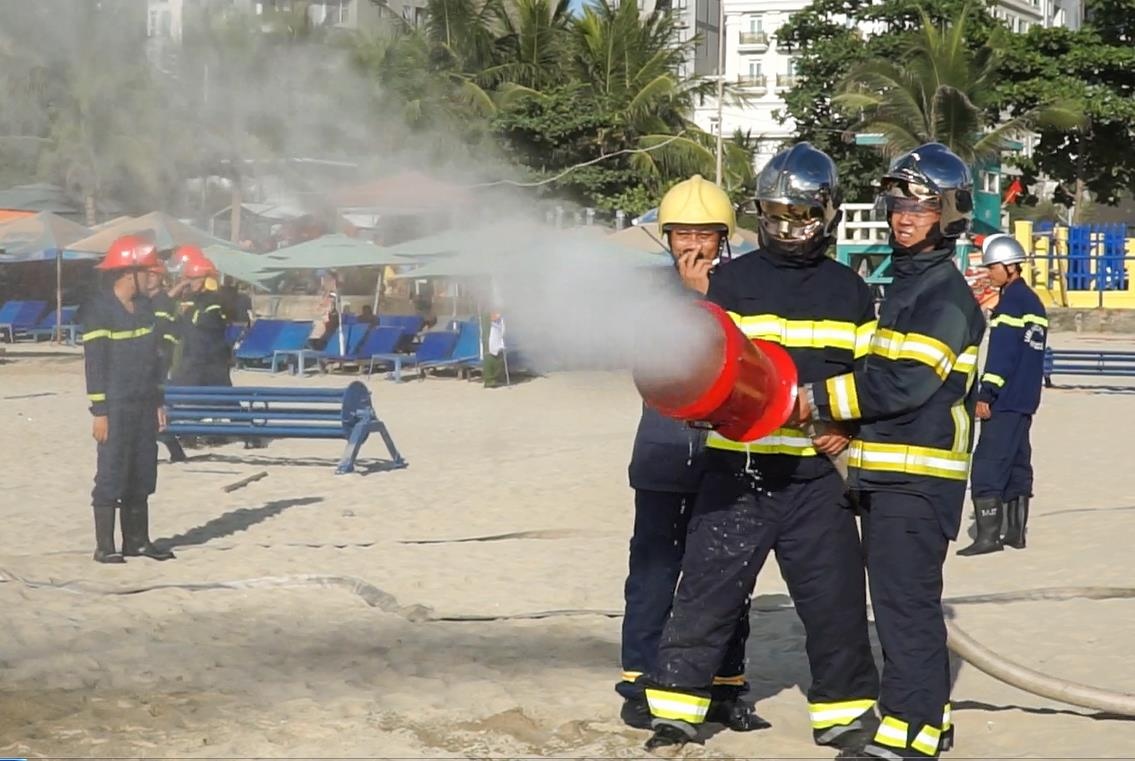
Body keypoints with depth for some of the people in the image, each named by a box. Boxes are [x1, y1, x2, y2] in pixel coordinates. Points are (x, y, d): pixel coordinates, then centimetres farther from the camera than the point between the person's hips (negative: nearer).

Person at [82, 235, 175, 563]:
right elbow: (94, 362, -13)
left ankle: (137, 540, 18)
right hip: (116, 408, -7)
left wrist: (158, 401, 15)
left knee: (142, 474, 10)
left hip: (144, 405, 7)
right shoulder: (99, 308, -11)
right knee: (112, 475, -5)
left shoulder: (143, 306, 12)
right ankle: (104, 546, -1)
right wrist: (99, 411, -16)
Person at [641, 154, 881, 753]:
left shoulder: (851, 292, 11)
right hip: (737, 467, -2)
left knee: (835, 597, 5)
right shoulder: (730, 281, 4)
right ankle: (675, 709, 8)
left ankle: (845, 712, 20)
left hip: (816, 473, 2)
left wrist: (848, 427, -1)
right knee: (707, 591, -2)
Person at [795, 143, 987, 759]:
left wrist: (819, 401, -19)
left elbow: (905, 381, -20)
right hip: (883, 472, 10)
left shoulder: (946, 294, -11)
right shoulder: (903, 284, 21)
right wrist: (844, 424, 13)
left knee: (905, 600, -12)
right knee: (899, 600, 14)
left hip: (919, 477, -10)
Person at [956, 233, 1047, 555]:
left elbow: (1002, 353, -19)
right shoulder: (1033, 302, 16)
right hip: (1025, 400, 10)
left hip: (1005, 401, -10)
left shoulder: (1011, 302, -13)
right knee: (1017, 463, 13)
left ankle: (988, 534, -13)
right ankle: (1015, 531, 15)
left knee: (987, 465, -9)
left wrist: (986, 394, -18)